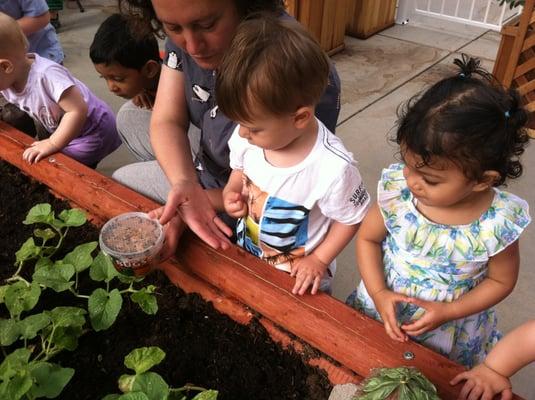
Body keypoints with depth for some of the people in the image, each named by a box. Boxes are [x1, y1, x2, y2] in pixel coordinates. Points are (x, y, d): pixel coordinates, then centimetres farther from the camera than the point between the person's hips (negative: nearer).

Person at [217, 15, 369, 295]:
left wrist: (319, 260, -18)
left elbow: (352, 218, -16)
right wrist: (232, 191, -14)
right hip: (246, 258, 5)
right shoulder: (248, 136, -18)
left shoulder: (333, 168, -34)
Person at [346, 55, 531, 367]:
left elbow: (501, 280, -8)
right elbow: (367, 238, -7)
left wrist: (448, 312, -18)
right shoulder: (398, 190, -24)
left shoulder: (498, 224, -26)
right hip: (381, 317, 2)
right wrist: (379, 293, -18)